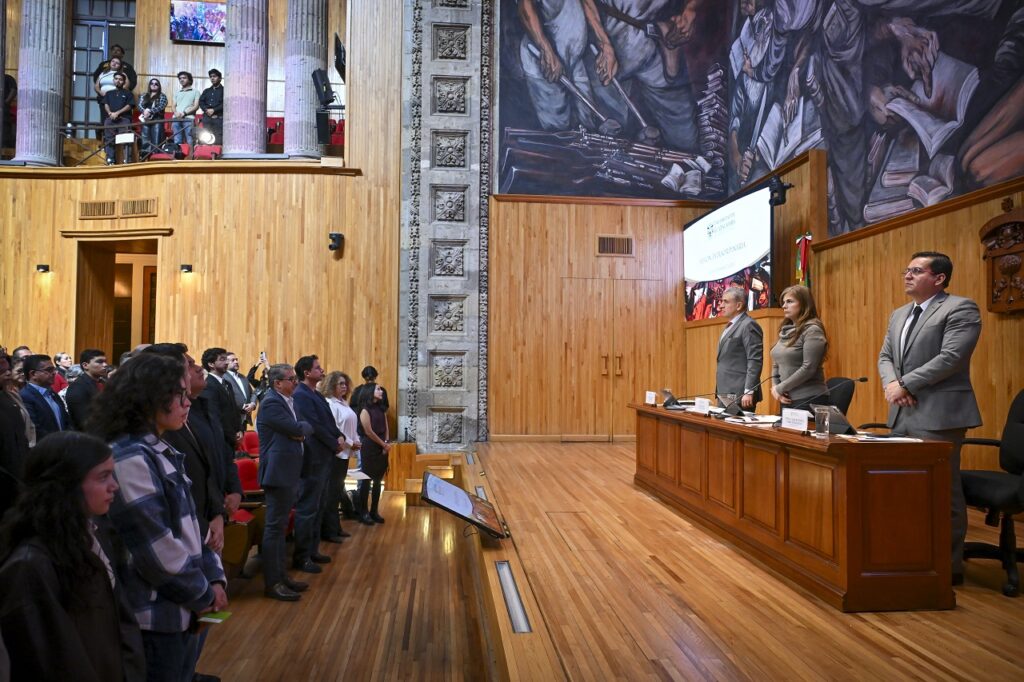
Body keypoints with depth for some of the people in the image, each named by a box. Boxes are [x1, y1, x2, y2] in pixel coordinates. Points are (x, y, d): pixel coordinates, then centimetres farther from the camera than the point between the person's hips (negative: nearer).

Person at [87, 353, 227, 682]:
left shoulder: (160, 452, 9)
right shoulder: (129, 459, -20)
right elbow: (156, 547, -22)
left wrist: (213, 577, 3)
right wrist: (202, 594, -11)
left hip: (182, 608, 9)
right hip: (156, 616, -9)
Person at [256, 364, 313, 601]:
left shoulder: (286, 401, 13)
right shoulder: (271, 402, -16)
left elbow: (297, 432, 17)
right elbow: (297, 429, -21)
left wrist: (300, 432, -5)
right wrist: (307, 428, 0)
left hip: (287, 472, 10)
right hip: (277, 472, -10)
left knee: (280, 526, 16)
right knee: (274, 527, -3)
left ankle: (280, 575, 25)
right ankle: (272, 583, 5)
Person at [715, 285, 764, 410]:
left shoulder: (749, 325, -11)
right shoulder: (730, 326, 18)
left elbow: (755, 361, -17)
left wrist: (749, 392, -21)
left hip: (739, 395, -9)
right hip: (725, 394, 9)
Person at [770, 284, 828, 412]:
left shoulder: (812, 330, -9)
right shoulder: (785, 331, 12)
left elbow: (808, 368, -17)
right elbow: (776, 364, 15)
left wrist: (780, 388, -12)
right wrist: (775, 387, -1)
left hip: (809, 400, -7)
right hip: (787, 399, 7)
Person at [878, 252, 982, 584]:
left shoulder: (961, 309, -7)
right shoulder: (899, 315, 18)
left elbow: (950, 357, -18)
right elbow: (885, 356, 16)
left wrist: (906, 385, -16)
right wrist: (892, 384, -5)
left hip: (938, 415, -8)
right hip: (902, 414, 8)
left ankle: (949, 564, 12)